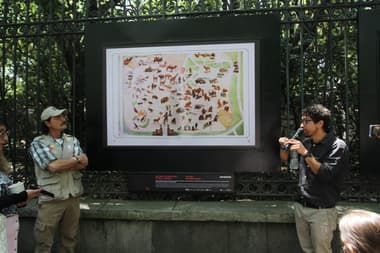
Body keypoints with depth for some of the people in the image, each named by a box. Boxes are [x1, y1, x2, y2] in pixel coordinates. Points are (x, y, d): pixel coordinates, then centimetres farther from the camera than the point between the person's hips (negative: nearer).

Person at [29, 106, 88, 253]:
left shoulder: (72, 140, 8)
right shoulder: (38, 143, -5)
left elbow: (84, 163, -4)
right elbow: (52, 166, -18)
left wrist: (60, 164, -15)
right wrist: (75, 160, -6)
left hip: (73, 197, 4)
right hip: (51, 199, -4)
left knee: (69, 238, 15)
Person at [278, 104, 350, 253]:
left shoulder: (337, 146, -11)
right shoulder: (306, 143, 6)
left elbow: (326, 175, -20)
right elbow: (285, 159, 16)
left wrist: (306, 153, -25)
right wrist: (284, 147, -3)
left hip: (321, 211, -5)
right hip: (300, 207, 6)